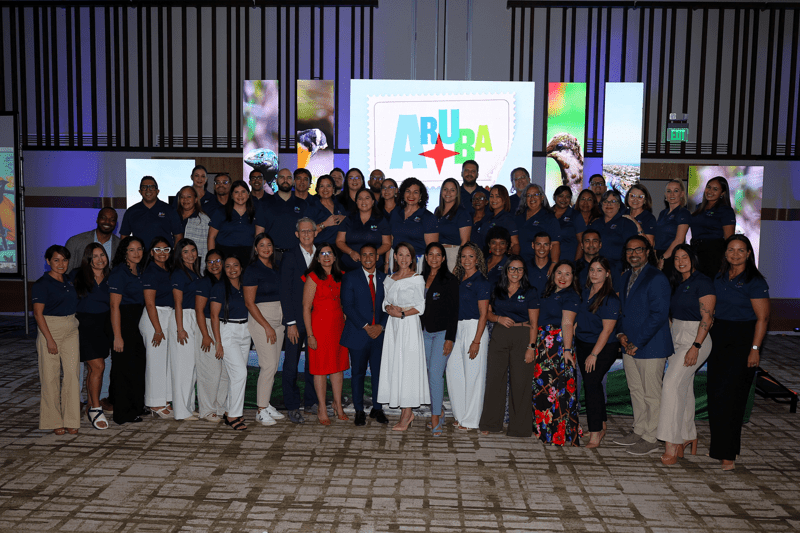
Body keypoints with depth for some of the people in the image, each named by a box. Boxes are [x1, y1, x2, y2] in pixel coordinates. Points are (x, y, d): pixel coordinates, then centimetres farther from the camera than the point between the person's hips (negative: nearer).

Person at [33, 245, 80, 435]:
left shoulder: (69, 281, 11)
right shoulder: (42, 284, -7)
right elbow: (38, 313, -11)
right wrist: (50, 339, -15)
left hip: (71, 331, 5)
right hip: (50, 330, -5)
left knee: (72, 374, 2)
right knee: (50, 376, 1)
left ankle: (71, 420, 9)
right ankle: (54, 421, 11)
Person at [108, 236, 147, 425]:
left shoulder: (140, 271, 13)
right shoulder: (119, 273, -11)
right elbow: (114, 305, -15)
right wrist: (117, 336, -19)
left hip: (138, 323, 8)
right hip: (123, 323, -8)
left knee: (139, 365, 11)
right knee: (124, 368, -2)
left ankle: (137, 407, 25)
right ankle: (123, 414, 9)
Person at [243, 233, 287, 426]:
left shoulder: (276, 268, 12)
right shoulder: (253, 270, -7)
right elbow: (249, 303, -11)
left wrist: (282, 320, 8)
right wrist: (267, 326, -14)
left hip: (278, 319, 7)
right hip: (260, 319, -7)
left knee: (273, 365, 7)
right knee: (268, 365, -10)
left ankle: (266, 405, 18)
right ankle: (261, 411, -2)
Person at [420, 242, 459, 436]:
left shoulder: (449, 280, -5)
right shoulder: (422, 278, 11)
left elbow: (453, 310, -8)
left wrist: (450, 338, -13)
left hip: (442, 332, -5)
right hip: (425, 332, 6)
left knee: (435, 372, -12)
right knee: (431, 373, 8)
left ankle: (435, 421, -7)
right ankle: (439, 412, 23)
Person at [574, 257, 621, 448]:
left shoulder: (610, 298, -14)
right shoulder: (585, 293, 8)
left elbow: (607, 330, -16)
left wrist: (593, 354, -17)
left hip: (603, 348, -7)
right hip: (582, 345, 7)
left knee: (591, 383, -12)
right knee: (590, 384, 10)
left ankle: (595, 434, -5)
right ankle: (601, 426, 22)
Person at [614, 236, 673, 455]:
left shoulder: (657, 278, -13)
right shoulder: (625, 277, 14)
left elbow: (659, 315, -18)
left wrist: (637, 343, -17)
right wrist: (621, 333, 4)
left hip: (650, 346, -8)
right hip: (629, 346, 8)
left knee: (651, 394, 1)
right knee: (636, 390, 17)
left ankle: (651, 438, 12)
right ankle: (639, 431, 29)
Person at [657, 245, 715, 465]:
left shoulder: (702, 282, -11)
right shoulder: (677, 283, 13)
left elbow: (706, 318, -15)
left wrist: (696, 346, -22)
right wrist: (669, 344, 17)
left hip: (694, 339, -8)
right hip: (676, 338, 8)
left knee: (672, 384, -16)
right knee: (684, 388, 12)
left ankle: (673, 444, -13)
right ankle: (689, 437, 22)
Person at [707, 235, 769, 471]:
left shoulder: (755, 281, -9)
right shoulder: (720, 277, 10)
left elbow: (762, 318, -11)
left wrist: (755, 349, -16)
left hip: (743, 340, -6)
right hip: (718, 337, 6)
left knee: (730, 394, -7)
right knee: (714, 392, 7)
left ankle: (727, 452, 2)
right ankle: (718, 442, 22)